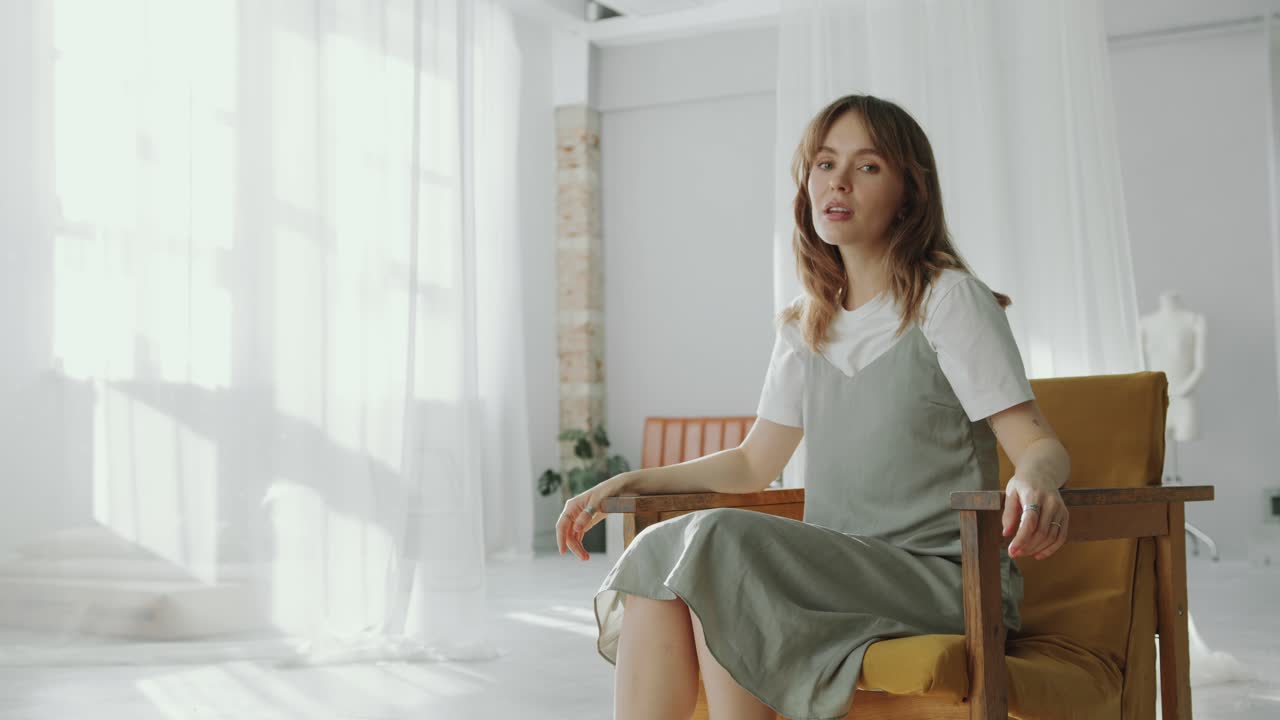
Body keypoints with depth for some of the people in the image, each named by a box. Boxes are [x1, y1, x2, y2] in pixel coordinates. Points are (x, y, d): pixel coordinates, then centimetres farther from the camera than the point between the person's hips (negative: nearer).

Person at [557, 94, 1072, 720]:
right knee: (656, 557, -18)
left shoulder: (948, 300, -3)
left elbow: (1036, 442, -9)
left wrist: (1035, 480, -34)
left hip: (943, 577, -6)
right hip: (840, 571, 6)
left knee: (717, 540, -27)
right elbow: (754, 462, 22)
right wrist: (632, 481, 11)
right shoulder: (806, 327, 16)